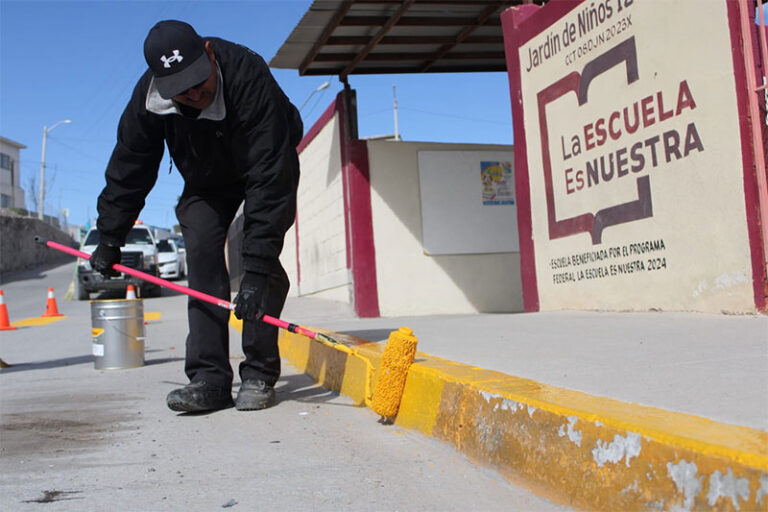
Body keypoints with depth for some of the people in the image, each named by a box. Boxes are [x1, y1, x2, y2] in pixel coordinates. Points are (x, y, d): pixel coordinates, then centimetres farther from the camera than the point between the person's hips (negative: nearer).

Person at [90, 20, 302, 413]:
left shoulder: (249, 78, -40)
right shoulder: (149, 97, -25)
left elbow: (269, 180, -44)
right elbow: (128, 171, -10)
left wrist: (257, 268, -48)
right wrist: (110, 240, -6)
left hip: (269, 166, -3)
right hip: (205, 176, 4)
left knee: (262, 253, -20)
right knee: (201, 250, -15)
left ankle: (259, 375, -12)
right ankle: (209, 378, -13)